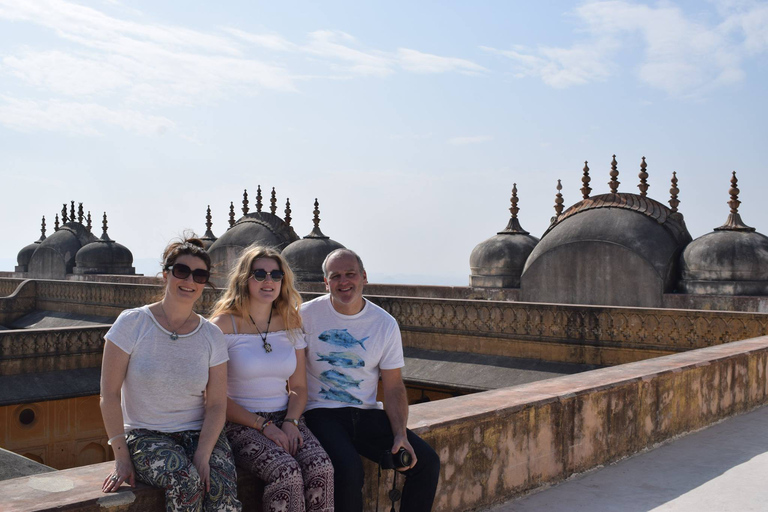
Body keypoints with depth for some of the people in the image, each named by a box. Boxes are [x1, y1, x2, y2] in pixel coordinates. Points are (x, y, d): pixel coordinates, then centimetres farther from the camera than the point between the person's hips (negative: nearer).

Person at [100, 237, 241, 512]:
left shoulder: (212, 335, 3)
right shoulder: (132, 323, -5)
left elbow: (217, 405, 0)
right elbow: (110, 394, -6)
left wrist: (202, 456, -15)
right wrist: (121, 457, -11)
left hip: (199, 433, 2)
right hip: (144, 435, -2)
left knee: (222, 488, -27)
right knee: (185, 480, -32)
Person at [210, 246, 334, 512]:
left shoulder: (290, 324, 10)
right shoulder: (224, 325, -3)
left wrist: (290, 422, -7)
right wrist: (263, 426, -14)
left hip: (285, 419, 4)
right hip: (241, 423, -4)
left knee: (321, 468, -26)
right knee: (286, 473, -32)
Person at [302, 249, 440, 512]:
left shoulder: (385, 324, 3)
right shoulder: (306, 315, -4)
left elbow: (393, 387, 5)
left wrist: (400, 434, -10)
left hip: (367, 412, 4)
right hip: (322, 412, -3)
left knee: (427, 461, -12)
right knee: (348, 469, -32)